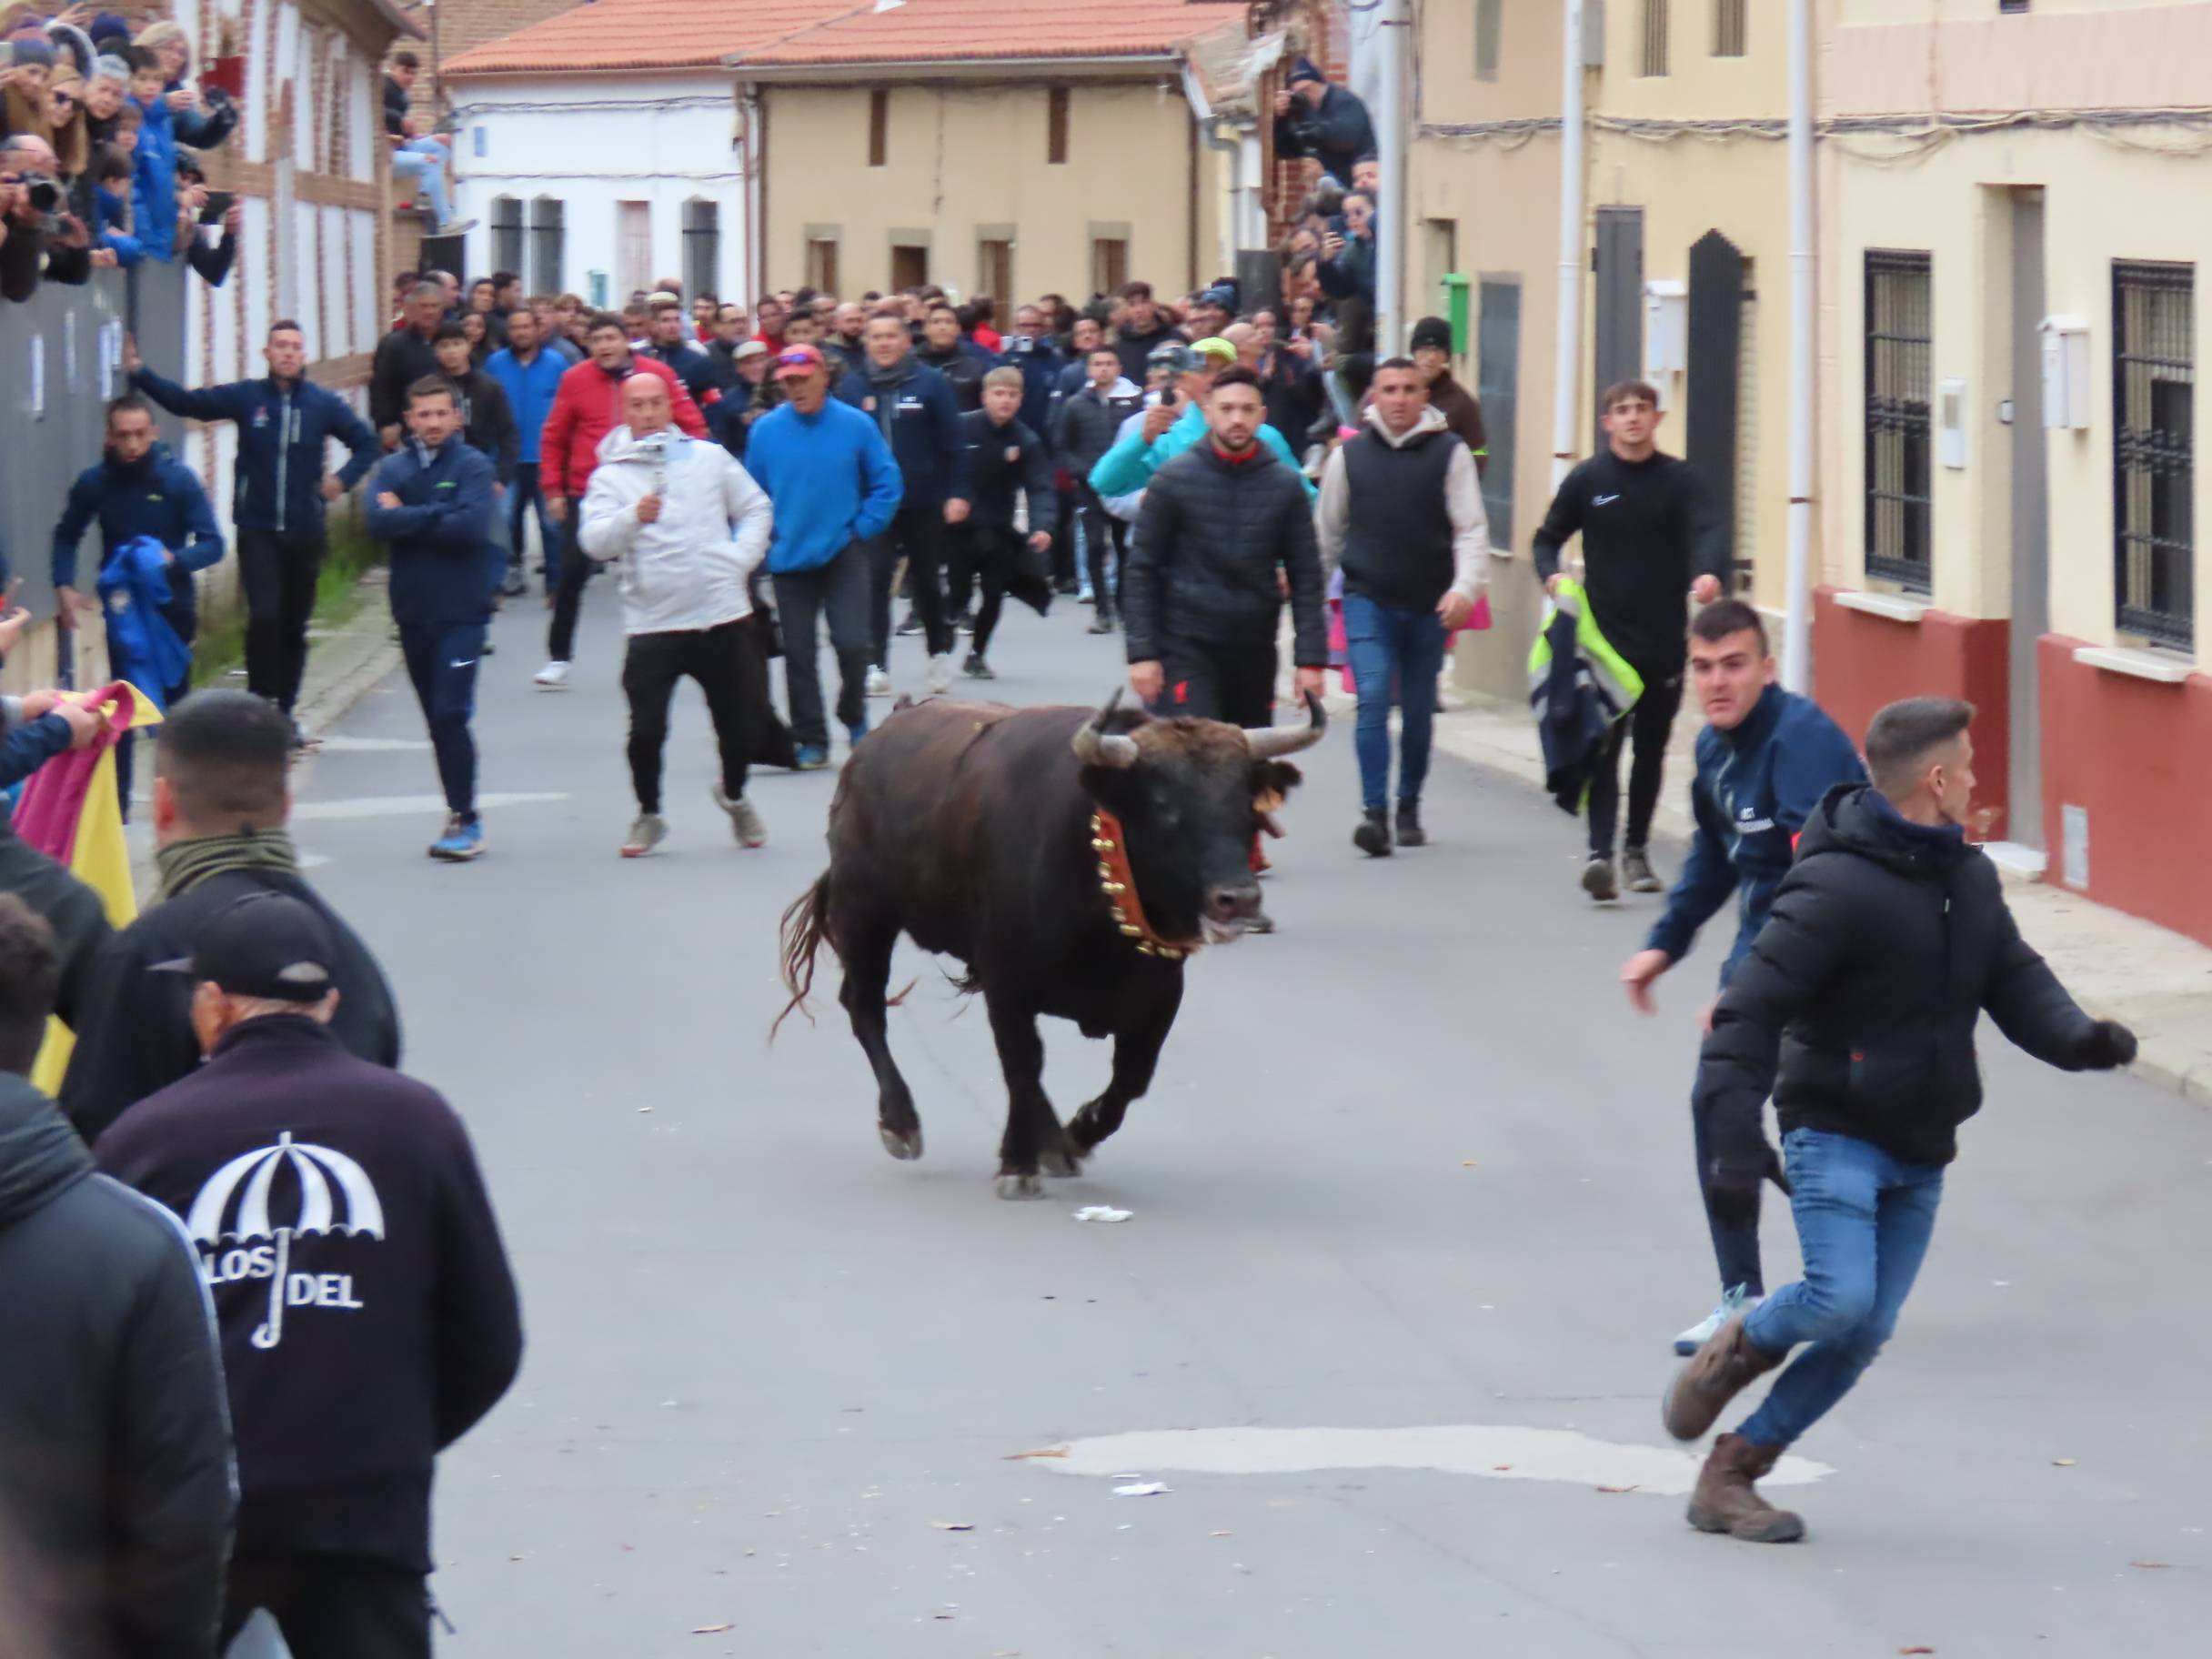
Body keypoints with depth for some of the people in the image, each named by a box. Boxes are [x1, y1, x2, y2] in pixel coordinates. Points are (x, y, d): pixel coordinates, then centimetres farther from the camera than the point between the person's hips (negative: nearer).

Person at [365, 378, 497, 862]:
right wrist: (438, 514, -15)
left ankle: (465, 819, -11)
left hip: (461, 609, -4)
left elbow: (473, 527, -19)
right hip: (413, 609, 5)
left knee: (451, 715, -14)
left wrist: (407, 519, -12)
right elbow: (378, 522, -10)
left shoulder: (473, 465, -3)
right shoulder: (393, 469, 7)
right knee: (438, 720, 10)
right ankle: (459, 816, 18)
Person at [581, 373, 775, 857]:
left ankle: (734, 795, 36)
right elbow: (594, 542, -14)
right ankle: (649, 816, 12)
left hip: (723, 614, 2)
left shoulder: (709, 457, 8)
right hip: (653, 622, -2)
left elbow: (756, 508, 16)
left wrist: (742, 560, 1)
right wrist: (633, 517, -33)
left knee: (740, 722, 8)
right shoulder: (611, 476, 0)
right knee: (646, 728, -10)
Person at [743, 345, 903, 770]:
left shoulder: (856, 425, -7)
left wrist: (864, 528, -7)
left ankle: (854, 718, 18)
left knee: (851, 642, -9)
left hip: (843, 554, -2)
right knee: (798, 652, 5)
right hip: (789, 557, 2)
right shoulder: (766, 430, -4)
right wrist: (764, 537, -3)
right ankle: (810, 740, 16)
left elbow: (886, 483, 0)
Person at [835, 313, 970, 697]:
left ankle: (940, 653, 30)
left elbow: (952, 442, -3)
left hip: (924, 502, 0)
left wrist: (957, 493, -8)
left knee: (928, 580, 11)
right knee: (874, 580, -9)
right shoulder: (851, 388, 0)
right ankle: (876, 665, -9)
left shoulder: (931, 383, -4)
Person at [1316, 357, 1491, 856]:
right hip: (1368, 600, 0)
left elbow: (1471, 529, -4)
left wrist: (1465, 587, -18)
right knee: (1373, 697, -17)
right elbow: (1327, 531, 14)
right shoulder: (1350, 455, 4)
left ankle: (1408, 810, 26)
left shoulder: (1449, 453, -1)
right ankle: (1374, 811, -19)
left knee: (1419, 712, 10)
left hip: (1429, 606, 0)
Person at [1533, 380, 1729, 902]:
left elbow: (1710, 530, -13)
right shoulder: (1586, 481, 2)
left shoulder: (1678, 480, 2)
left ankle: (1637, 850, 27)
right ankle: (1600, 853, -19)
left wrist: (1710, 573, -34)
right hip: (1605, 638, -2)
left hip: (1664, 641, 2)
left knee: (1651, 750, 12)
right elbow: (1549, 538, 12)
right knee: (1604, 747, -11)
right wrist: (1550, 574, -10)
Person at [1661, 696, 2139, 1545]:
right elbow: (1750, 1013, -18)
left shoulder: (1969, 879, 8)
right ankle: (1736, 1346, 12)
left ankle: (1733, 1473, 13)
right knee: (1839, 1300, -21)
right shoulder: (1836, 887, -18)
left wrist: (2077, 1038, -11)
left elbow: (2015, 979, 11)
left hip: (1920, 1152, 7)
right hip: (1834, 1133, -7)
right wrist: (1735, 1142, -24)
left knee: (1866, 1333, 3)